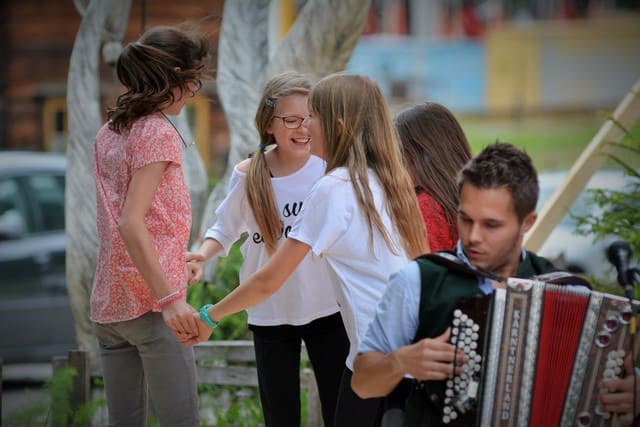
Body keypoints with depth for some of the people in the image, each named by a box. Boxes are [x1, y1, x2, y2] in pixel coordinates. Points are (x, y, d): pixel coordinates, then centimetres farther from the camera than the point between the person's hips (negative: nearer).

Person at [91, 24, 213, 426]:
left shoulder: (109, 133, 12)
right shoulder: (159, 133, -12)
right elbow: (131, 223, -21)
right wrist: (171, 297, -26)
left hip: (108, 303, 8)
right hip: (150, 303, -8)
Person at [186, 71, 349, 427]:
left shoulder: (330, 169, -10)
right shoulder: (248, 176, -5)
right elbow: (226, 228, 10)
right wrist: (201, 257, -6)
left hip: (327, 309, -1)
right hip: (270, 315, 1)